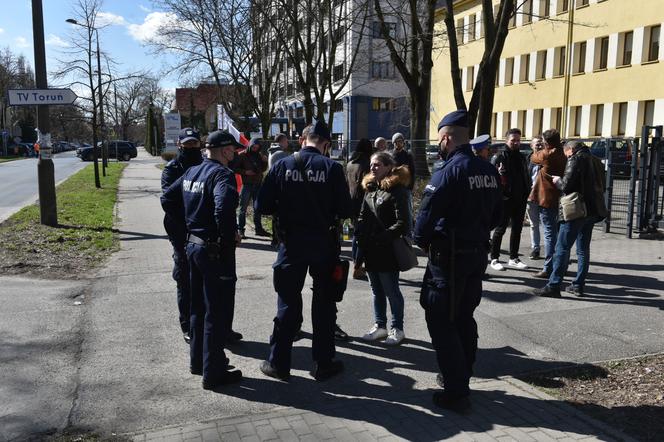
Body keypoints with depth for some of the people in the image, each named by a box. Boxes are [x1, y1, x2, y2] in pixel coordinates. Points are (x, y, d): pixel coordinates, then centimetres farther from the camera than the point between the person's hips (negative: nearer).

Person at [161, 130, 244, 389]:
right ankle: (213, 373, 12)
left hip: (193, 245, 9)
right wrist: (230, 237, -21)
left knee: (199, 307, 21)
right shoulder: (222, 174, -18)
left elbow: (167, 199, 17)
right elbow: (224, 208, -35)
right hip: (215, 250, -9)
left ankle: (198, 360, 35)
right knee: (218, 313, 2)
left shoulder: (191, 172, 9)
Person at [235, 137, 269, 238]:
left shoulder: (259, 155, 9)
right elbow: (235, 168, -7)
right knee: (243, 208, -2)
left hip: (258, 184, 6)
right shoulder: (242, 155, -6)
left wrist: (265, 162, -1)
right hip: (247, 184, -5)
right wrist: (245, 172, -18)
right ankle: (240, 229, 3)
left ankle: (258, 228, 22)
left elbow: (263, 169, 17)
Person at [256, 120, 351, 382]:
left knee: (288, 302, 12)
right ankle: (323, 364, 21)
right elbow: (345, 210, -9)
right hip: (324, 244, -1)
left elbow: (262, 205, -5)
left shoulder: (282, 166, -5)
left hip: (291, 243, 1)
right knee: (323, 304, 12)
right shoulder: (332, 168, -8)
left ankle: (278, 363, 19)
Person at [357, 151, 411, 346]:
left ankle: (397, 328, 18)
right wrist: (361, 236, 2)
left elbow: (402, 222, -17)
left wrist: (383, 238, -19)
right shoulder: (369, 188, 12)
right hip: (370, 250, 8)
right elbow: (362, 216, 17)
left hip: (388, 251, -7)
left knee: (391, 290, 3)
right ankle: (380, 326, 29)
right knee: (376, 290, 16)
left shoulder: (397, 190, -12)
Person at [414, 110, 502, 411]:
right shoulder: (488, 171, 5)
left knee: (442, 322, 2)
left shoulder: (449, 171, -18)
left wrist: (422, 242, -2)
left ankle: (456, 392, 6)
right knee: (465, 318, 19)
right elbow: (496, 213, 13)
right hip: (478, 253, 8)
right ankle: (461, 377, 33)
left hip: (449, 257, -8)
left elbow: (427, 216, -19)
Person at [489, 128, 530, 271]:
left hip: (520, 200, 7)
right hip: (505, 199, -6)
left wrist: (526, 194, 11)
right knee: (500, 229, -1)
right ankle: (494, 259, 7)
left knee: (517, 229, 11)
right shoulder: (499, 157, -5)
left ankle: (514, 258, 22)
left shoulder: (521, 157, 15)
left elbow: (526, 178, 19)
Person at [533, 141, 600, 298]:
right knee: (583, 250, 13)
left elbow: (566, 186, -17)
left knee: (562, 248, -6)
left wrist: (558, 180, 4)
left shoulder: (575, 160, -8)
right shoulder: (592, 160, 14)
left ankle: (554, 286, -7)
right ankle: (579, 285, 17)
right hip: (591, 211, 8)